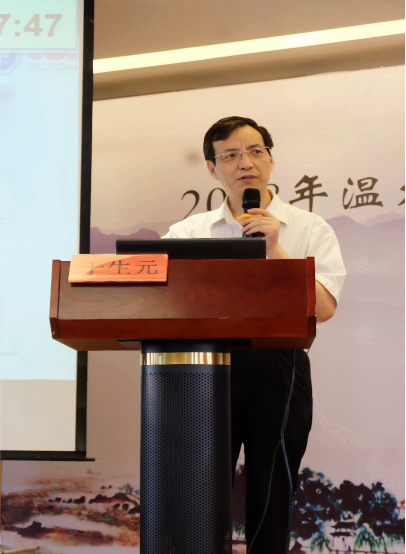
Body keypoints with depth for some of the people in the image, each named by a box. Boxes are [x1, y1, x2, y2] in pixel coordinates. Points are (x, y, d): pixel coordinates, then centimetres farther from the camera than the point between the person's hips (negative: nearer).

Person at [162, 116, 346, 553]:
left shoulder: (309, 230, 7)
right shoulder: (189, 231, 12)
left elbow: (323, 308, -6)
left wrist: (275, 251, -13)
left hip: (277, 366, -1)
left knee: (270, 501, 6)